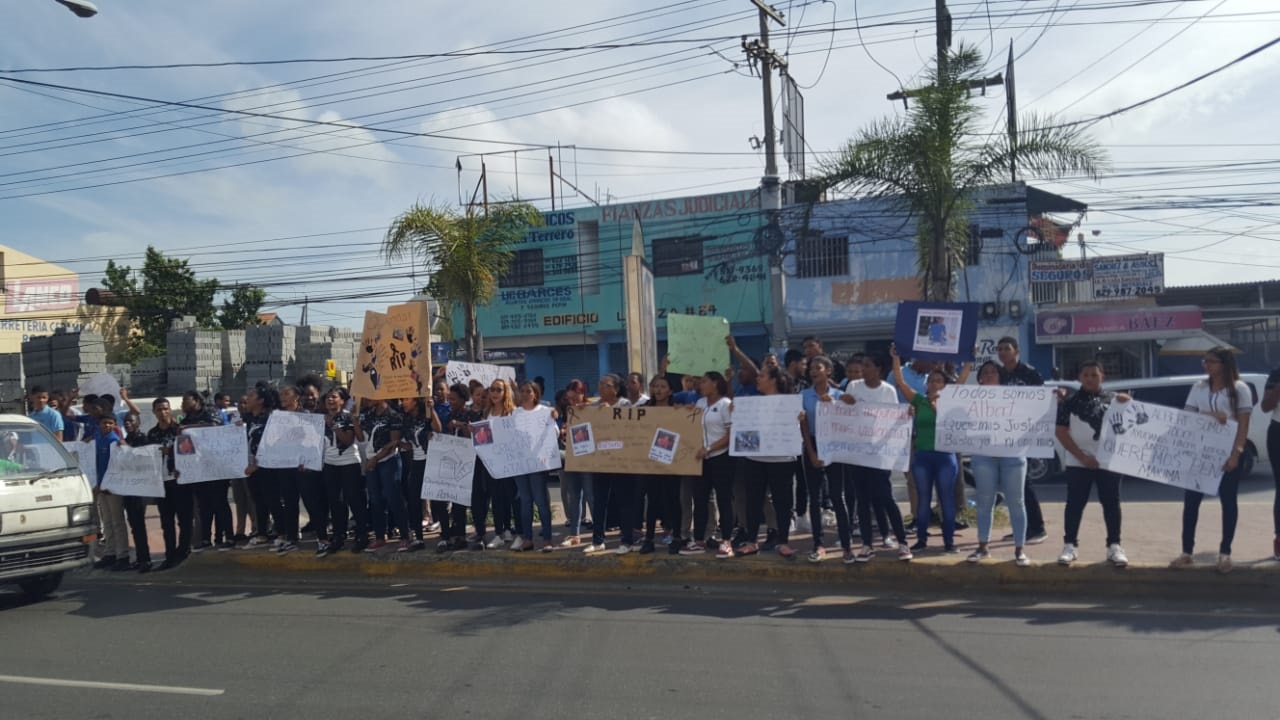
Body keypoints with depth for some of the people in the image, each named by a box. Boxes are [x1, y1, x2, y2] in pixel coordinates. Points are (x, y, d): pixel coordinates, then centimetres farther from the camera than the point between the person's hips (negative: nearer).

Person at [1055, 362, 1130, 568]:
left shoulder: (1113, 400, 7)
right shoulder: (1070, 402, 2)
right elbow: (1061, 432, -2)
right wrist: (1082, 457, -10)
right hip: (1078, 462, -1)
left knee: (1111, 503, 5)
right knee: (1075, 503, 2)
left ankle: (1114, 546, 14)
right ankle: (1069, 545, 9)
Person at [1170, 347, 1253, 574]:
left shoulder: (1239, 388, -4)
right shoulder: (1199, 387, 8)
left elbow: (1243, 425, -8)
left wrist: (1236, 453, -17)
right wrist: (1211, 415, -16)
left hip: (1228, 452, -4)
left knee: (1228, 501, 4)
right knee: (1191, 500, 1)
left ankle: (1225, 553, 12)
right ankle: (1187, 551, 8)